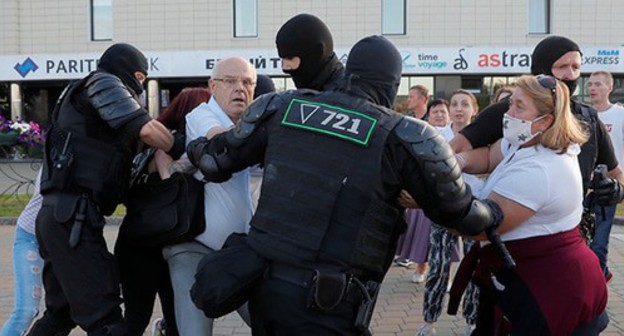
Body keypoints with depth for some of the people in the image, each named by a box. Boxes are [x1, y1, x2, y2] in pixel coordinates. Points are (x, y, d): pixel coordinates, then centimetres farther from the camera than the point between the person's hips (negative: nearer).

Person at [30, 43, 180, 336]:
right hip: (72, 216, -10)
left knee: (61, 312, 19)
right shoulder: (103, 82, 1)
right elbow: (146, 129, -11)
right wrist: (183, 151, 3)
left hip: (57, 215, 10)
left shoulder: (80, 96, 29)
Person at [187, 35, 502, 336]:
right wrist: (491, 215, 26)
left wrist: (195, 148, 41)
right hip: (323, 305, -5)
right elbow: (457, 211, 4)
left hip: (261, 282, 5)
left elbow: (217, 161, 18)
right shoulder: (401, 137, -6)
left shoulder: (282, 107, 6)